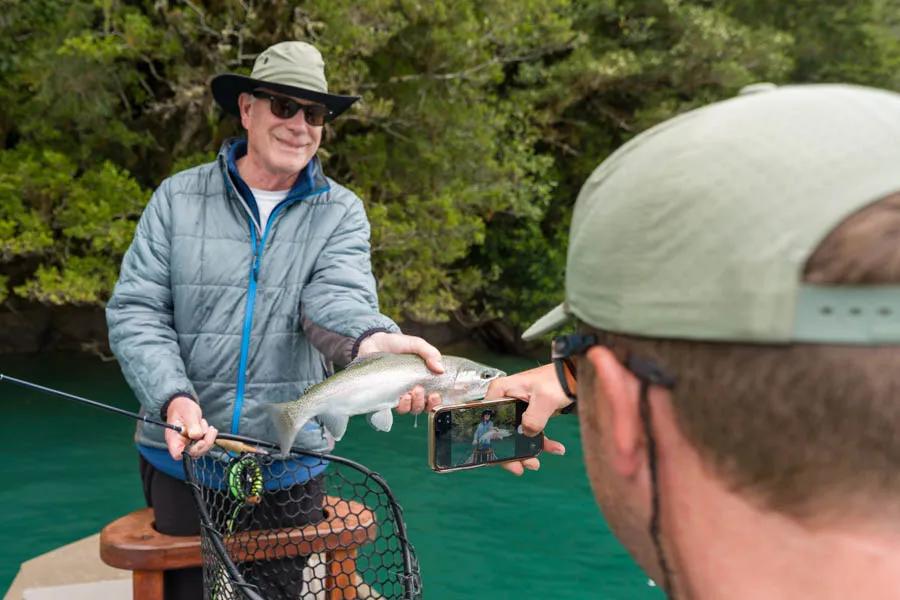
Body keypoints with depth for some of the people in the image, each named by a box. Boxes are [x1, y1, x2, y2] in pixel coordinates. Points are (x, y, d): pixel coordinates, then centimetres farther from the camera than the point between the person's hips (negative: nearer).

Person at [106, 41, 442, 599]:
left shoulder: (341, 212, -1)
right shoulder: (179, 198, -1)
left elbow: (337, 296, -19)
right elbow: (134, 311, -5)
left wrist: (373, 342, -44)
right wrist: (173, 399, -23)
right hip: (182, 460, 0)